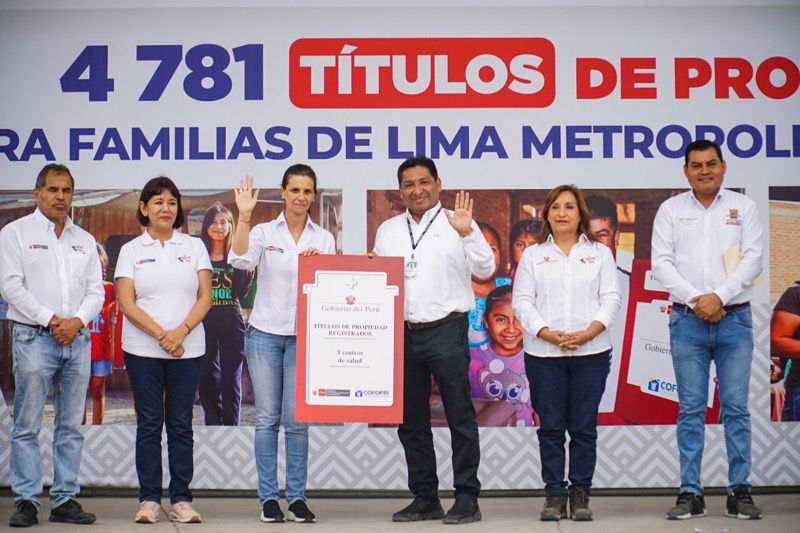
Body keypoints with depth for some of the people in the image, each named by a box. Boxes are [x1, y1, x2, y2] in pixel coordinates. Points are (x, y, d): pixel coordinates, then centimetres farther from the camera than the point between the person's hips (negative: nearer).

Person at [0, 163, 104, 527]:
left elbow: (96, 290, 12)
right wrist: (50, 320, -12)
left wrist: (77, 320, -7)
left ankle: (65, 500, 11)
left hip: (77, 339, 5)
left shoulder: (84, 241, 17)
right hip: (34, 337, -4)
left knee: (71, 426, 5)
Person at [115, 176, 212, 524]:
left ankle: (181, 499, 9)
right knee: (149, 424, 2)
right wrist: (161, 335, -14)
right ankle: (149, 499, 8)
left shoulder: (194, 247, 9)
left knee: (181, 424, 3)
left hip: (188, 349, 1)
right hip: (143, 350, -1)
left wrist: (180, 332, -13)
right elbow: (126, 303, -3)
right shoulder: (131, 250, 6)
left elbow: (205, 298, 2)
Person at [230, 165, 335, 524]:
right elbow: (240, 260, -15)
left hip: (304, 336, 1)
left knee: (297, 420, -1)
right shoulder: (263, 232, 3)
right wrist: (244, 216, -23)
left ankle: (297, 497, 9)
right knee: (267, 418, 3)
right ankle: (268, 497, 10)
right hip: (265, 334, 0)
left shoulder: (324, 239, 7)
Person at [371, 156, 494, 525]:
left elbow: (485, 270, -9)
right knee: (411, 421, 10)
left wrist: (468, 233, -21)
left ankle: (467, 498, 6)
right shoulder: (388, 230, 15)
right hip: (403, 334, 5)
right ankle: (425, 498, 20)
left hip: (446, 331, -5)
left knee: (460, 418, -1)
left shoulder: (457, 224, 0)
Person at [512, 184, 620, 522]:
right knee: (550, 428, 1)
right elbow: (522, 302, 3)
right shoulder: (532, 255, 10)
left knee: (584, 428, 2)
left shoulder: (599, 253, 11)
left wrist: (587, 333, -12)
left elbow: (610, 299, 3)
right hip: (544, 354, 0)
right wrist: (549, 334, -12)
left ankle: (581, 494, 10)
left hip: (591, 352, 0)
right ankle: (554, 494, 9)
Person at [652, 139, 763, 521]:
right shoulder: (671, 210, 7)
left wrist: (719, 297, -13)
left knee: (736, 407, 1)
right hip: (687, 321, 0)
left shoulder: (743, 207, 7)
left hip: (734, 319, 0)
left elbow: (753, 259, -1)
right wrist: (695, 299, -12)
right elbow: (661, 262, 0)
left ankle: (740, 492, 6)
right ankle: (690, 493, 5)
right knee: (691, 409, 2)